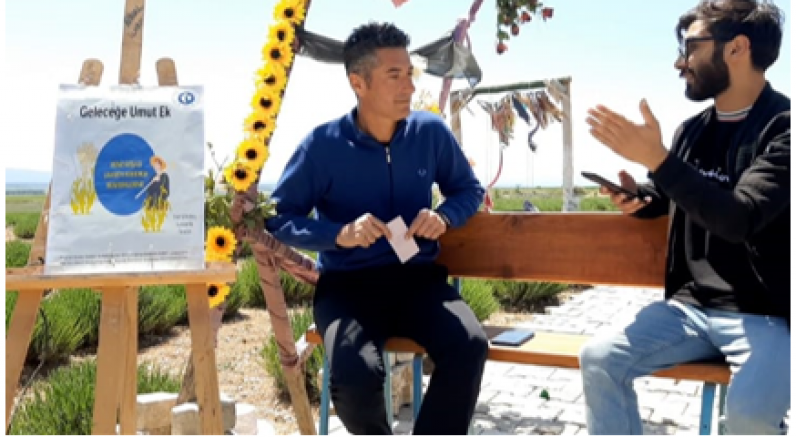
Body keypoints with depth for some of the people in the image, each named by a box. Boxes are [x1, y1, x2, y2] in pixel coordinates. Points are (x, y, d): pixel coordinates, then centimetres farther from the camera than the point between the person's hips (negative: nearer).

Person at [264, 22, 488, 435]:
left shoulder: (431, 132, 1)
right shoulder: (323, 145, -8)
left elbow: (469, 189, 15)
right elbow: (277, 218, -4)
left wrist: (444, 216, -8)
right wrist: (340, 233, -21)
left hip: (417, 278, 3)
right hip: (347, 284, -2)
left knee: (470, 344, -28)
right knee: (355, 374, -30)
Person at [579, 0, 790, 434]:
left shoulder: (783, 128, -12)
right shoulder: (692, 130, 8)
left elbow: (739, 219, -25)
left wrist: (657, 159, -29)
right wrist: (637, 198, 2)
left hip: (766, 316, -5)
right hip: (690, 306, 6)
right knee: (599, 358, -14)